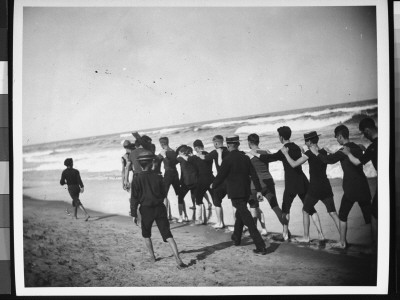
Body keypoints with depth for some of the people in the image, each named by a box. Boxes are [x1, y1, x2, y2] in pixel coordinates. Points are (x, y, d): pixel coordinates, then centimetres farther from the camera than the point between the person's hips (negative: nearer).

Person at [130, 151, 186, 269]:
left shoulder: (137, 179, -9)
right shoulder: (158, 177, -3)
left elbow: (135, 198, -7)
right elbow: (163, 194, 6)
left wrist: (134, 214, -1)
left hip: (146, 210, -1)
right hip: (159, 208, 1)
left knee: (146, 234, 23)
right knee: (167, 234, 1)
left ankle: (152, 256, 28)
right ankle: (178, 259, -8)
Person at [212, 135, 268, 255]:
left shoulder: (228, 160, -14)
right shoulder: (245, 157, 5)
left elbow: (220, 176, -9)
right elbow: (254, 175, 3)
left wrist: (213, 185, 9)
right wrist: (258, 190, 4)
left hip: (235, 194, -7)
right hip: (246, 192, 7)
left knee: (247, 219, -8)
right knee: (240, 215, 25)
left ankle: (261, 246, -11)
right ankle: (236, 238, 41)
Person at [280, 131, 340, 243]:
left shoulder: (310, 153, -12)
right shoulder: (324, 152, 7)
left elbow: (294, 164, -12)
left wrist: (286, 153, 0)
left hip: (314, 188, -5)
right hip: (326, 187, 5)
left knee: (305, 211, 13)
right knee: (333, 212, 6)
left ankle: (306, 237, 19)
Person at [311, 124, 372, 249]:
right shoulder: (358, 148, 11)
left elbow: (329, 160, -17)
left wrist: (316, 152, -2)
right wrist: (330, 153, 27)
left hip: (351, 189, -6)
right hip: (363, 188, 6)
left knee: (342, 215, 9)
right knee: (369, 216, 9)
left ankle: (342, 242, 15)